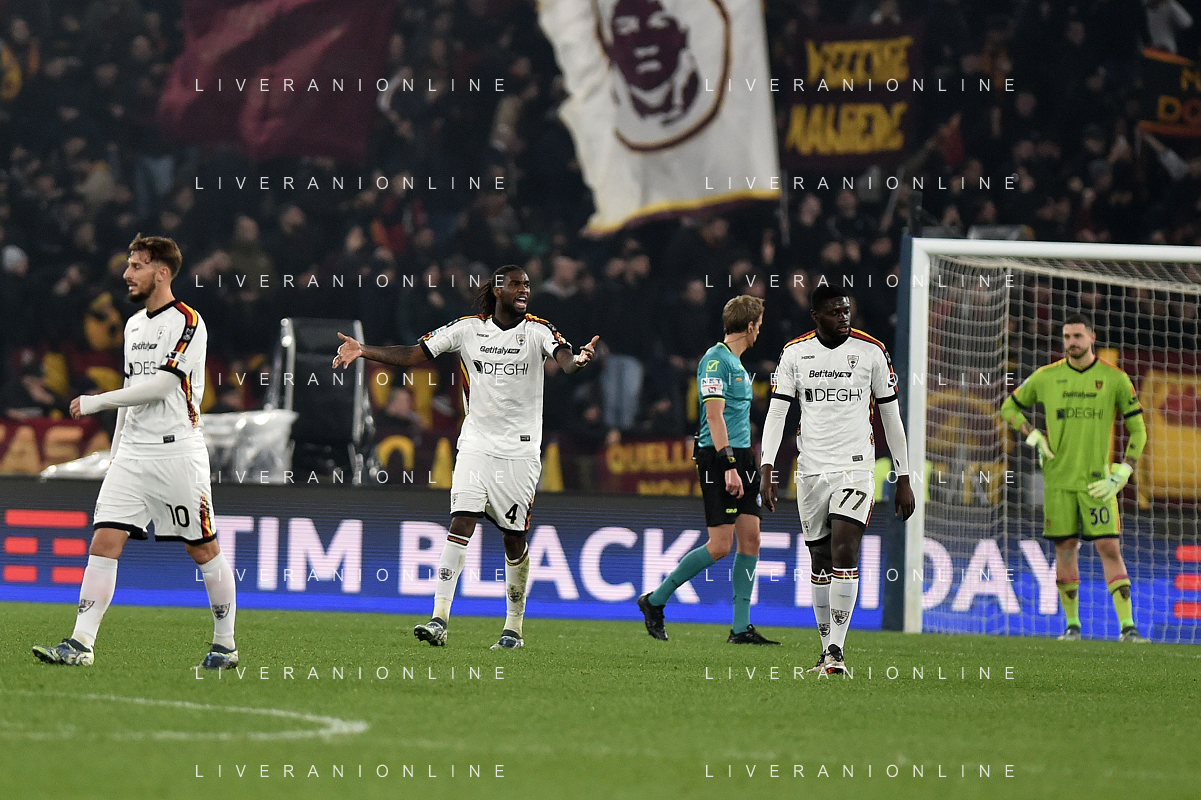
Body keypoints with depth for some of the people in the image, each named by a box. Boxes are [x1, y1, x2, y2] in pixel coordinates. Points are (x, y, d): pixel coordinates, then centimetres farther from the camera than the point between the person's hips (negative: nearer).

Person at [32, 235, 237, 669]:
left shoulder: (187, 323, -9)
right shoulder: (134, 325, 16)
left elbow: (160, 386, -18)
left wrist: (95, 402, -15)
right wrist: (116, 452, 21)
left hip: (177, 454, -7)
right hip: (132, 454, 7)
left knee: (203, 549, 2)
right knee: (104, 540, -6)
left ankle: (225, 645, 14)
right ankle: (81, 645, -11)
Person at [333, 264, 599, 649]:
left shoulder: (537, 331, -4)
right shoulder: (468, 328, 1)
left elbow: (564, 357, -23)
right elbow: (414, 354, 2)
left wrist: (577, 360, -48)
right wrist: (363, 351, -8)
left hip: (520, 450, -1)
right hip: (476, 444, 1)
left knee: (515, 537, 4)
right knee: (461, 522, -14)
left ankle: (514, 628, 18)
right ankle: (439, 620, -20)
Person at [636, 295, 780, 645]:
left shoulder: (735, 362, 18)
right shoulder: (716, 360, -12)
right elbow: (714, 416, -18)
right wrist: (729, 465, -23)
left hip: (740, 458, 9)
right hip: (718, 458, -9)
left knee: (750, 538, 2)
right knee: (720, 546, -10)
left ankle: (741, 627, 4)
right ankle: (655, 601, 3)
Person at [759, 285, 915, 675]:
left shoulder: (871, 351, 1)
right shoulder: (795, 353, 4)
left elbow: (891, 416, 7)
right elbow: (776, 413, 2)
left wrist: (903, 479, 7)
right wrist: (767, 471, -10)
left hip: (855, 468, -2)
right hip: (811, 469, 2)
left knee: (844, 551, -17)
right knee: (820, 560, 8)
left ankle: (836, 650, -17)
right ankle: (827, 648, 19)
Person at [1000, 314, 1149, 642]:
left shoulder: (1115, 380, 1)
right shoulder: (1046, 377, 5)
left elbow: (1138, 430, 5)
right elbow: (1009, 407, 18)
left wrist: (1121, 475, -4)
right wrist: (1033, 437, 2)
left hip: (1097, 480, -2)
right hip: (1058, 478, 2)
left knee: (1109, 547, -8)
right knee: (1065, 548, 2)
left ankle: (1127, 626, -10)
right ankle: (1072, 624, 12)